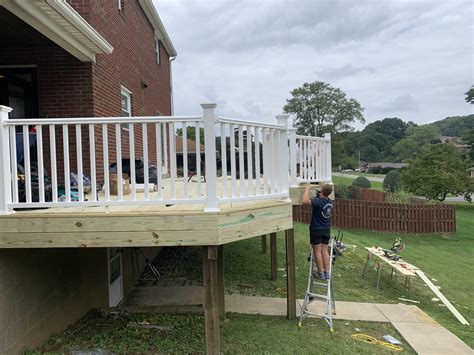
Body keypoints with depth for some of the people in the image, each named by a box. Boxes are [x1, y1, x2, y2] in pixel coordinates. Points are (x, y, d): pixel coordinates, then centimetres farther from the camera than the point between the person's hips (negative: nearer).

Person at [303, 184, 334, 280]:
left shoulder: (318, 201, -24)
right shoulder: (331, 202, 1)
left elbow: (305, 201, -36)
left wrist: (307, 189, -22)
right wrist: (321, 197, 13)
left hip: (316, 230, -6)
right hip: (327, 229, 6)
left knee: (317, 251, 4)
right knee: (324, 251, 12)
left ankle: (321, 273, 10)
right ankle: (327, 272, 14)